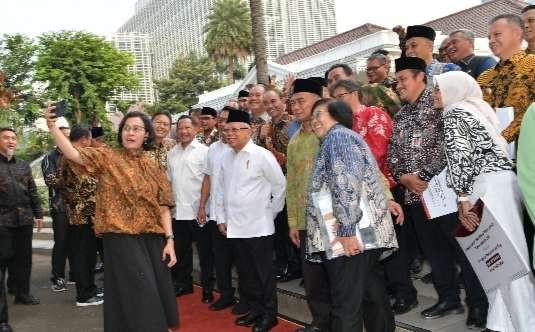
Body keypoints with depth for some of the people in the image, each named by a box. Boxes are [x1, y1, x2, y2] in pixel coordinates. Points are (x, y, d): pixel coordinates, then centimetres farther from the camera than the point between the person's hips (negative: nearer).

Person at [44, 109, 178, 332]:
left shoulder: (153, 166, 9)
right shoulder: (106, 157, 1)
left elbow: (163, 205, 5)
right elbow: (72, 154, -14)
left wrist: (169, 239, -2)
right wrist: (52, 125, -26)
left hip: (153, 238, 4)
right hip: (121, 237, -4)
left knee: (158, 290, 9)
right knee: (139, 291, -5)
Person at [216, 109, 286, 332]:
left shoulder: (262, 155, -9)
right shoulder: (225, 157, 8)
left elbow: (280, 184, -4)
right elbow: (221, 189, 14)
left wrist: (271, 213, -1)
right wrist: (221, 217, 12)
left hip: (258, 225, -6)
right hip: (235, 226, 6)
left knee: (264, 271, 4)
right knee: (245, 272, 14)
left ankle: (269, 314, 17)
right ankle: (255, 309, 28)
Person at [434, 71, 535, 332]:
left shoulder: (453, 113, -3)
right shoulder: (478, 108, 23)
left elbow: (459, 155, -15)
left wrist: (463, 197, -15)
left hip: (488, 186, -9)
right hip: (502, 179, 9)